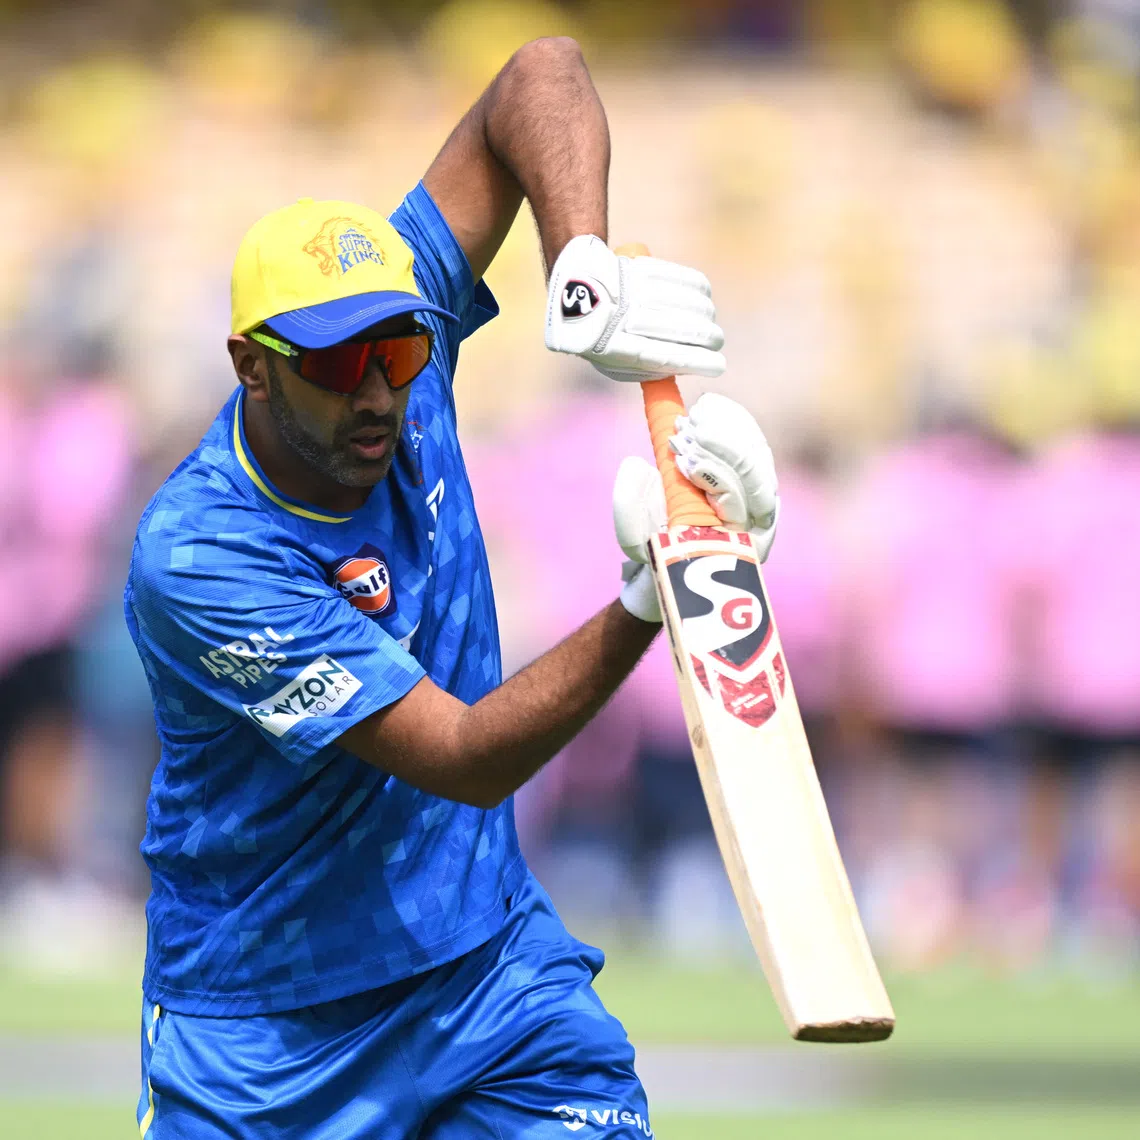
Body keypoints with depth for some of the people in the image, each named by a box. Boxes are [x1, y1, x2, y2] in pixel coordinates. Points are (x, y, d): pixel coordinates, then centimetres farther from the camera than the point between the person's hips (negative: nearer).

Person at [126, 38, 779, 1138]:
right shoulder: (194, 558, -26)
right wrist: (647, 601, -43)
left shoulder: (401, 358, -10)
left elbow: (539, 76, -10)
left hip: (490, 963, 4)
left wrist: (585, 273, -29)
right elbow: (466, 761, -29)